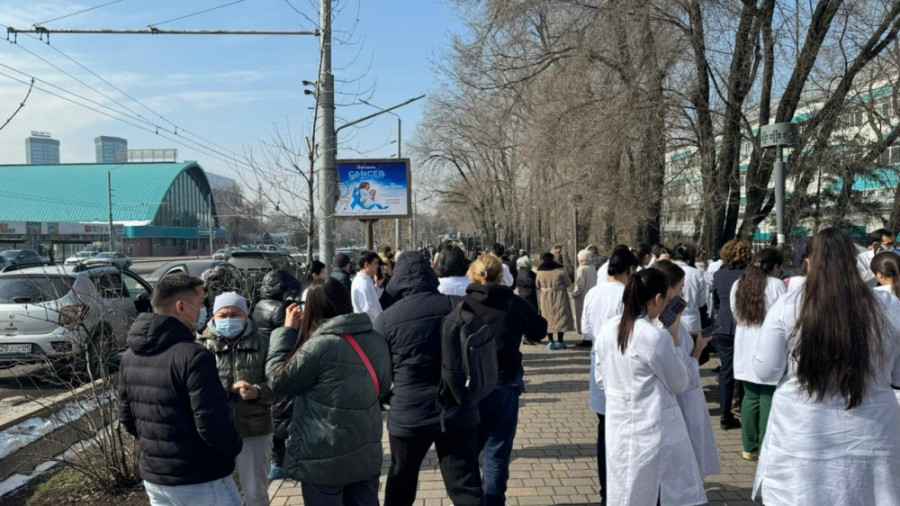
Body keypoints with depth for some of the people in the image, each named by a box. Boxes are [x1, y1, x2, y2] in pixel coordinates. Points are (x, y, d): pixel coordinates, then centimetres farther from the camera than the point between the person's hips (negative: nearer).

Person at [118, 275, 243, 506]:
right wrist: (234, 447, -6)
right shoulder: (193, 355, -22)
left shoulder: (130, 356, 4)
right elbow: (213, 424, -24)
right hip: (200, 481, -8)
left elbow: (127, 417, 12)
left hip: (153, 476, 8)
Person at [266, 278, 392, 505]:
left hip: (324, 461, -5)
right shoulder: (377, 341, -2)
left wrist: (288, 331, 0)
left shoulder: (319, 345, -21)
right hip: (367, 454, 6)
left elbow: (278, 380, -6)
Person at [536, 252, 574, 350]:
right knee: (561, 318, 7)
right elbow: (568, 283, -4)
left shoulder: (540, 273, -5)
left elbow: (538, 286, 6)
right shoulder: (560, 271, -11)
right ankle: (560, 342, 9)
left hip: (546, 299, 2)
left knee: (548, 319, 9)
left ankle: (551, 342, 8)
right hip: (559, 297, -2)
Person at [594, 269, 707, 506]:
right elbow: (680, 384, -6)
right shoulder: (656, 336, -20)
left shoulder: (607, 330, 1)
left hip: (618, 427, 7)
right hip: (653, 430, -6)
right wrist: (674, 337, -3)